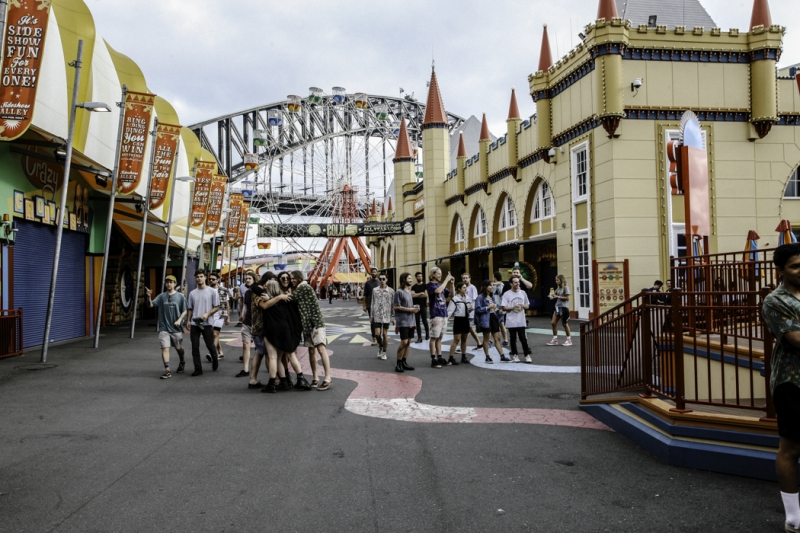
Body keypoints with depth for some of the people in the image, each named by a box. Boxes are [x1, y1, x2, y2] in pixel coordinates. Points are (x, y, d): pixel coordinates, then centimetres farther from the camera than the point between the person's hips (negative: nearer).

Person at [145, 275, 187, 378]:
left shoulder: (180, 296, -1)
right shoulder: (161, 296, 2)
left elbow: (184, 311, 2)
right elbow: (151, 305, -7)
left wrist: (179, 320, -13)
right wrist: (149, 297, -26)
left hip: (176, 328, 0)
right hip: (164, 327, 0)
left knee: (179, 348, 15)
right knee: (165, 348, -11)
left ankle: (182, 362, 44)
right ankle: (167, 371, -9)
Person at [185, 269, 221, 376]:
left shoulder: (212, 292, -1)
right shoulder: (192, 293, 10)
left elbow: (217, 307, -2)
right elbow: (190, 309, 16)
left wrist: (207, 314, -16)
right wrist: (188, 321, 6)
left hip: (207, 323, -3)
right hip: (194, 324, 3)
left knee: (210, 345, 3)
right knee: (195, 348, 1)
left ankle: (215, 360, 32)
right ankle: (198, 369, 7)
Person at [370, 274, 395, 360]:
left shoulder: (391, 291, -1)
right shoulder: (375, 290, 5)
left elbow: (393, 305, 1)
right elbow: (373, 303, 10)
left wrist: (393, 317, -1)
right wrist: (371, 315, 7)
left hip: (386, 316, -1)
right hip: (377, 315, 1)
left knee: (385, 334, 3)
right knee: (377, 334, -4)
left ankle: (384, 352, 16)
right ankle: (380, 346, 26)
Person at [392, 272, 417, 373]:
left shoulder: (409, 292, 15)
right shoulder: (399, 292, -10)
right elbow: (395, 307, -14)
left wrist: (414, 308, 4)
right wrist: (409, 309, -15)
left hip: (410, 321, 8)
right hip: (403, 322, -8)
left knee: (408, 342, 8)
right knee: (404, 342, -10)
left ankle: (404, 362, 16)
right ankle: (398, 363, -1)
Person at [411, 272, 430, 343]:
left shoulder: (425, 285, 2)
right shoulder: (413, 287, 10)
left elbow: (426, 295, -10)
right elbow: (412, 295, -6)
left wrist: (416, 295, -3)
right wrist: (421, 293, -9)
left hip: (423, 306, -3)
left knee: (424, 321, -3)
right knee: (417, 322, 2)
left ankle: (427, 334, 21)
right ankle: (419, 337, 7)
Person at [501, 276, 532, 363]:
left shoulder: (523, 293, 8)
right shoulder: (507, 294, -3)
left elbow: (527, 306, 14)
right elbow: (504, 307, -6)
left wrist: (522, 306, -8)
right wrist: (513, 307, -20)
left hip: (521, 321, 2)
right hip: (511, 321, -2)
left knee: (523, 338, 1)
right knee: (513, 339, 7)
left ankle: (527, 355, 10)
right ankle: (514, 356, 17)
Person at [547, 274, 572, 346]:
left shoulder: (565, 288, -9)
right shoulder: (558, 288, 11)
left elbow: (567, 298, -15)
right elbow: (555, 295, 14)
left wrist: (557, 296, -17)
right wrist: (552, 293, -6)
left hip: (564, 307, -7)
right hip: (557, 307, 7)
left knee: (564, 324, 2)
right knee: (553, 323, 3)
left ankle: (569, 340, 15)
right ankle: (555, 339, 11)